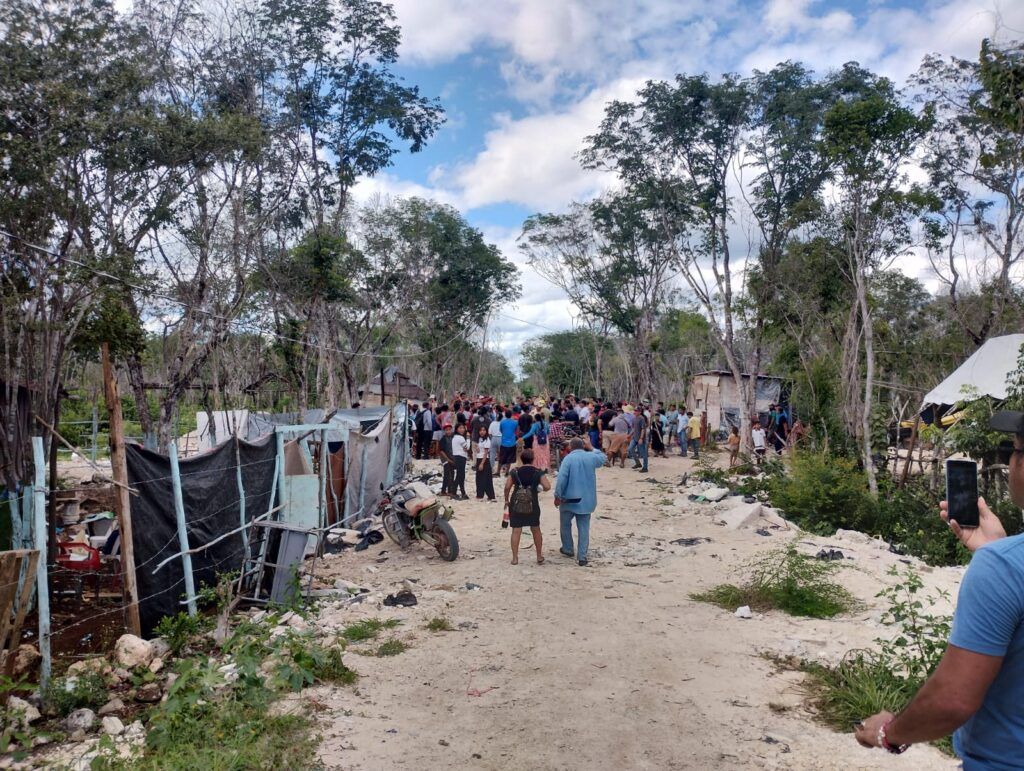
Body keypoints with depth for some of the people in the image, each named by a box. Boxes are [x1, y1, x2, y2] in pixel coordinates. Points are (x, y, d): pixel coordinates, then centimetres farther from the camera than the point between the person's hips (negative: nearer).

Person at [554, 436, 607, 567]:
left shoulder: (568, 459, -13)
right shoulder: (591, 457, -1)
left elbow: (561, 479, -17)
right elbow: (603, 458, 22)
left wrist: (557, 496, -8)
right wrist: (591, 447, 27)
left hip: (569, 499, -3)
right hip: (586, 500, 3)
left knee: (565, 524, 19)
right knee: (584, 528, 5)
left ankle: (568, 549, 32)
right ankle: (582, 557, 3)